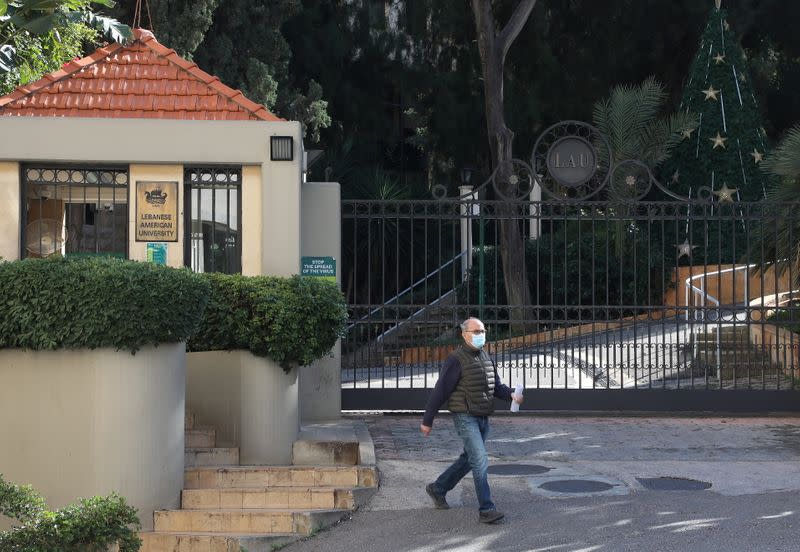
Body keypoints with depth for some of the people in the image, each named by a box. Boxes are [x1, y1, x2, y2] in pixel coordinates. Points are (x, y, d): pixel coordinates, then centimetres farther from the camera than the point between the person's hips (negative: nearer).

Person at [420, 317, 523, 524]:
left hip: (483, 418, 8)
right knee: (480, 460, -15)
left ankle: (437, 488, 36)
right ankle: (486, 510, -13)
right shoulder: (457, 359, -12)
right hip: (465, 417, -8)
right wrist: (427, 420, -10)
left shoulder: (485, 357, 12)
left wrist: (511, 394, -4)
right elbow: (440, 390, -11)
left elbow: (496, 385, 18)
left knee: (468, 459, 18)